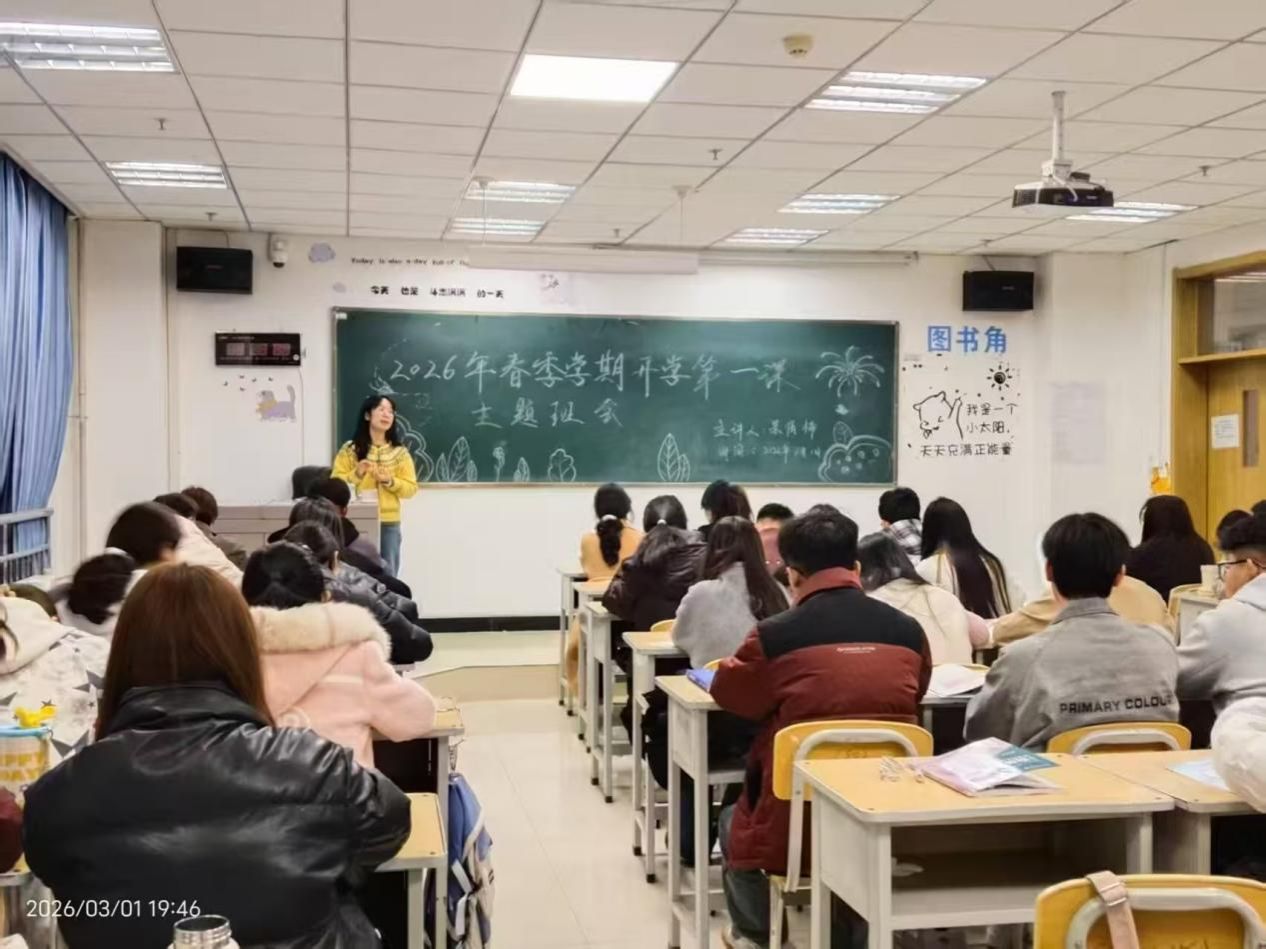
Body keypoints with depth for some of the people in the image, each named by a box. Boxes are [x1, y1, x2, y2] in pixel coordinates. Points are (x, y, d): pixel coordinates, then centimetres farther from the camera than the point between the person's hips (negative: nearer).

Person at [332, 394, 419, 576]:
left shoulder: (400, 452, 6)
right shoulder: (350, 450, 2)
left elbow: (411, 488, 4)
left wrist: (390, 481, -12)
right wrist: (356, 474, -15)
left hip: (389, 524, 2)